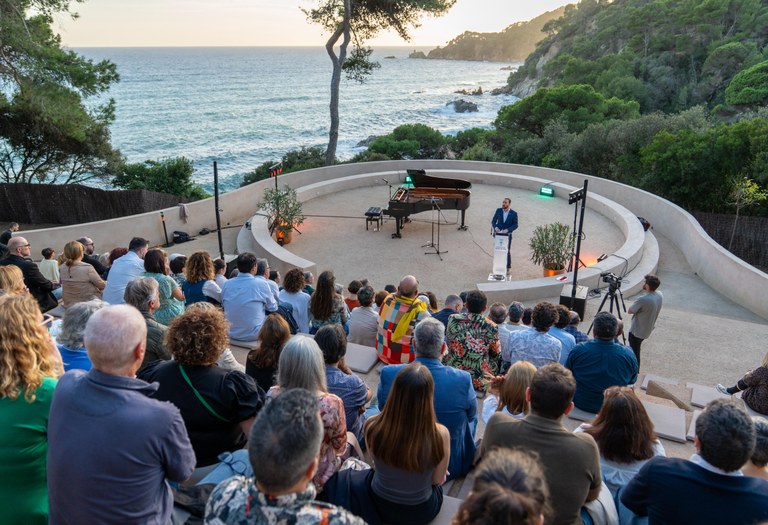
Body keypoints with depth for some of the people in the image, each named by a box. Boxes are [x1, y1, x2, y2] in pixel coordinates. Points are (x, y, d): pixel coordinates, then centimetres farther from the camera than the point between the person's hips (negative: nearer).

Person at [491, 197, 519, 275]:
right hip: (498, 234, 2)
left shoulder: (514, 213, -10)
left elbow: (515, 225, -7)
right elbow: (493, 221, 2)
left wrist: (507, 230, -22)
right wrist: (495, 227, -18)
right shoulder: (498, 210, -3)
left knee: (507, 252, 3)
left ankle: (508, 268, 20)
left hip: (507, 235, -2)